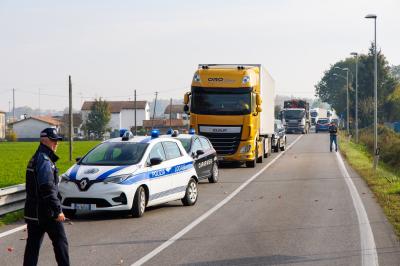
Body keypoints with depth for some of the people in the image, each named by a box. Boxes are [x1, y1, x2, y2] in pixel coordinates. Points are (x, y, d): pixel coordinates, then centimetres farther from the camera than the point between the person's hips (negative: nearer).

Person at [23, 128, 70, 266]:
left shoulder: (36, 159, 17)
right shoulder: (44, 160, -16)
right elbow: (48, 189, -23)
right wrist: (58, 211, -21)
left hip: (33, 212, 9)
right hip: (45, 211, -9)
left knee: (33, 244, 8)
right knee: (60, 241, 0)